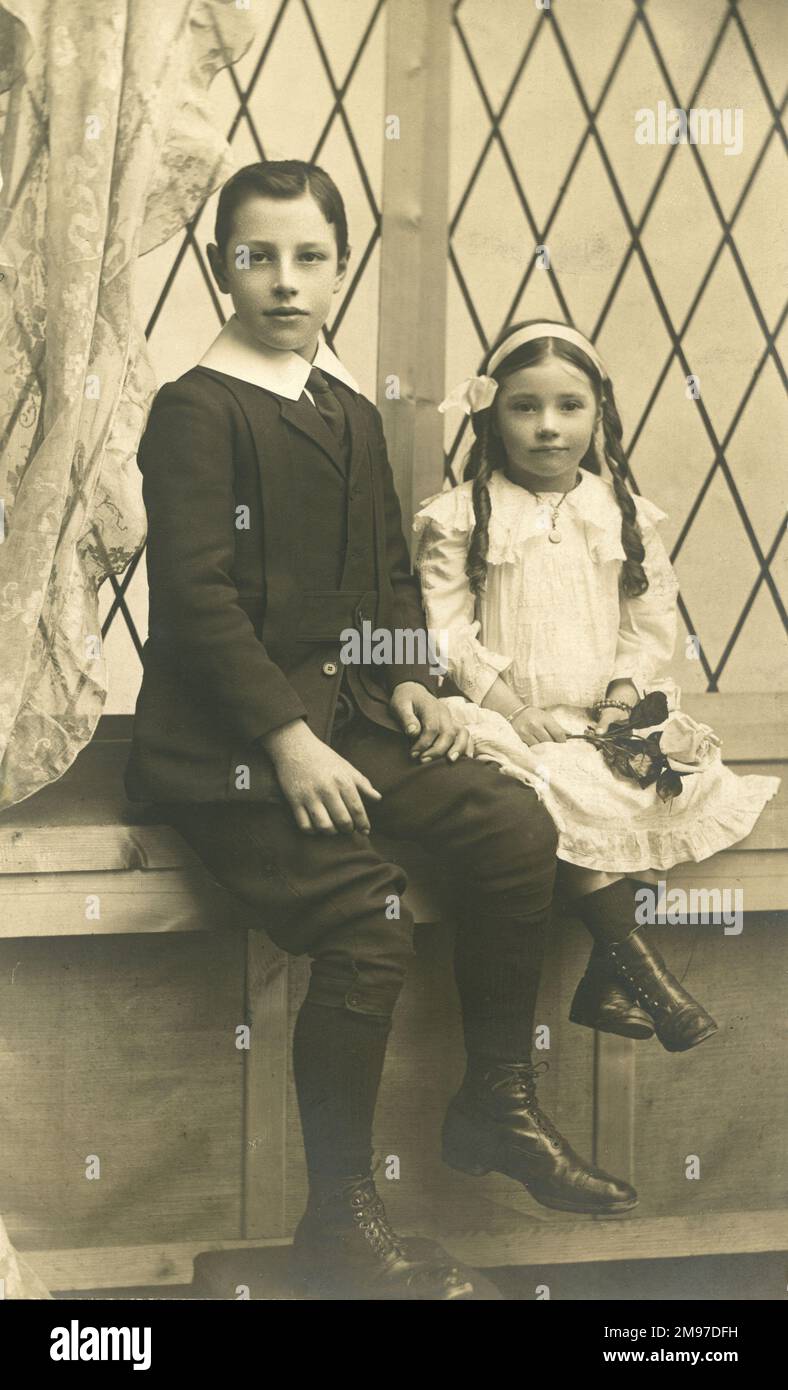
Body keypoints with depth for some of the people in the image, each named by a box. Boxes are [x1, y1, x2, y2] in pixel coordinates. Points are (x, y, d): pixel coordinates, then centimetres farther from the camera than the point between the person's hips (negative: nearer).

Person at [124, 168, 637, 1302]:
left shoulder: (350, 412, 16)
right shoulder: (197, 409, -8)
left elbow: (392, 572, 23)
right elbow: (195, 596, -16)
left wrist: (411, 680, 4)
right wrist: (287, 740, -21)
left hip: (342, 711, 8)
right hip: (225, 738, -8)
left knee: (516, 827, -9)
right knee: (367, 919, -25)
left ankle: (500, 1106, 8)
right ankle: (340, 1224, -12)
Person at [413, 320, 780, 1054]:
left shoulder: (627, 518, 10)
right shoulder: (460, 518, 1)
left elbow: (651, 625, 10)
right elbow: (446, 634, -5)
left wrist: (624, 697, -7)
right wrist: (513, 709, -14)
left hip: (608, 723, 3)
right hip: (514, 725, -3)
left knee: (659, 786, -24)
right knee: (562, 795, -31)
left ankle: (607, 982, -15)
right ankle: (640, 964, -20)